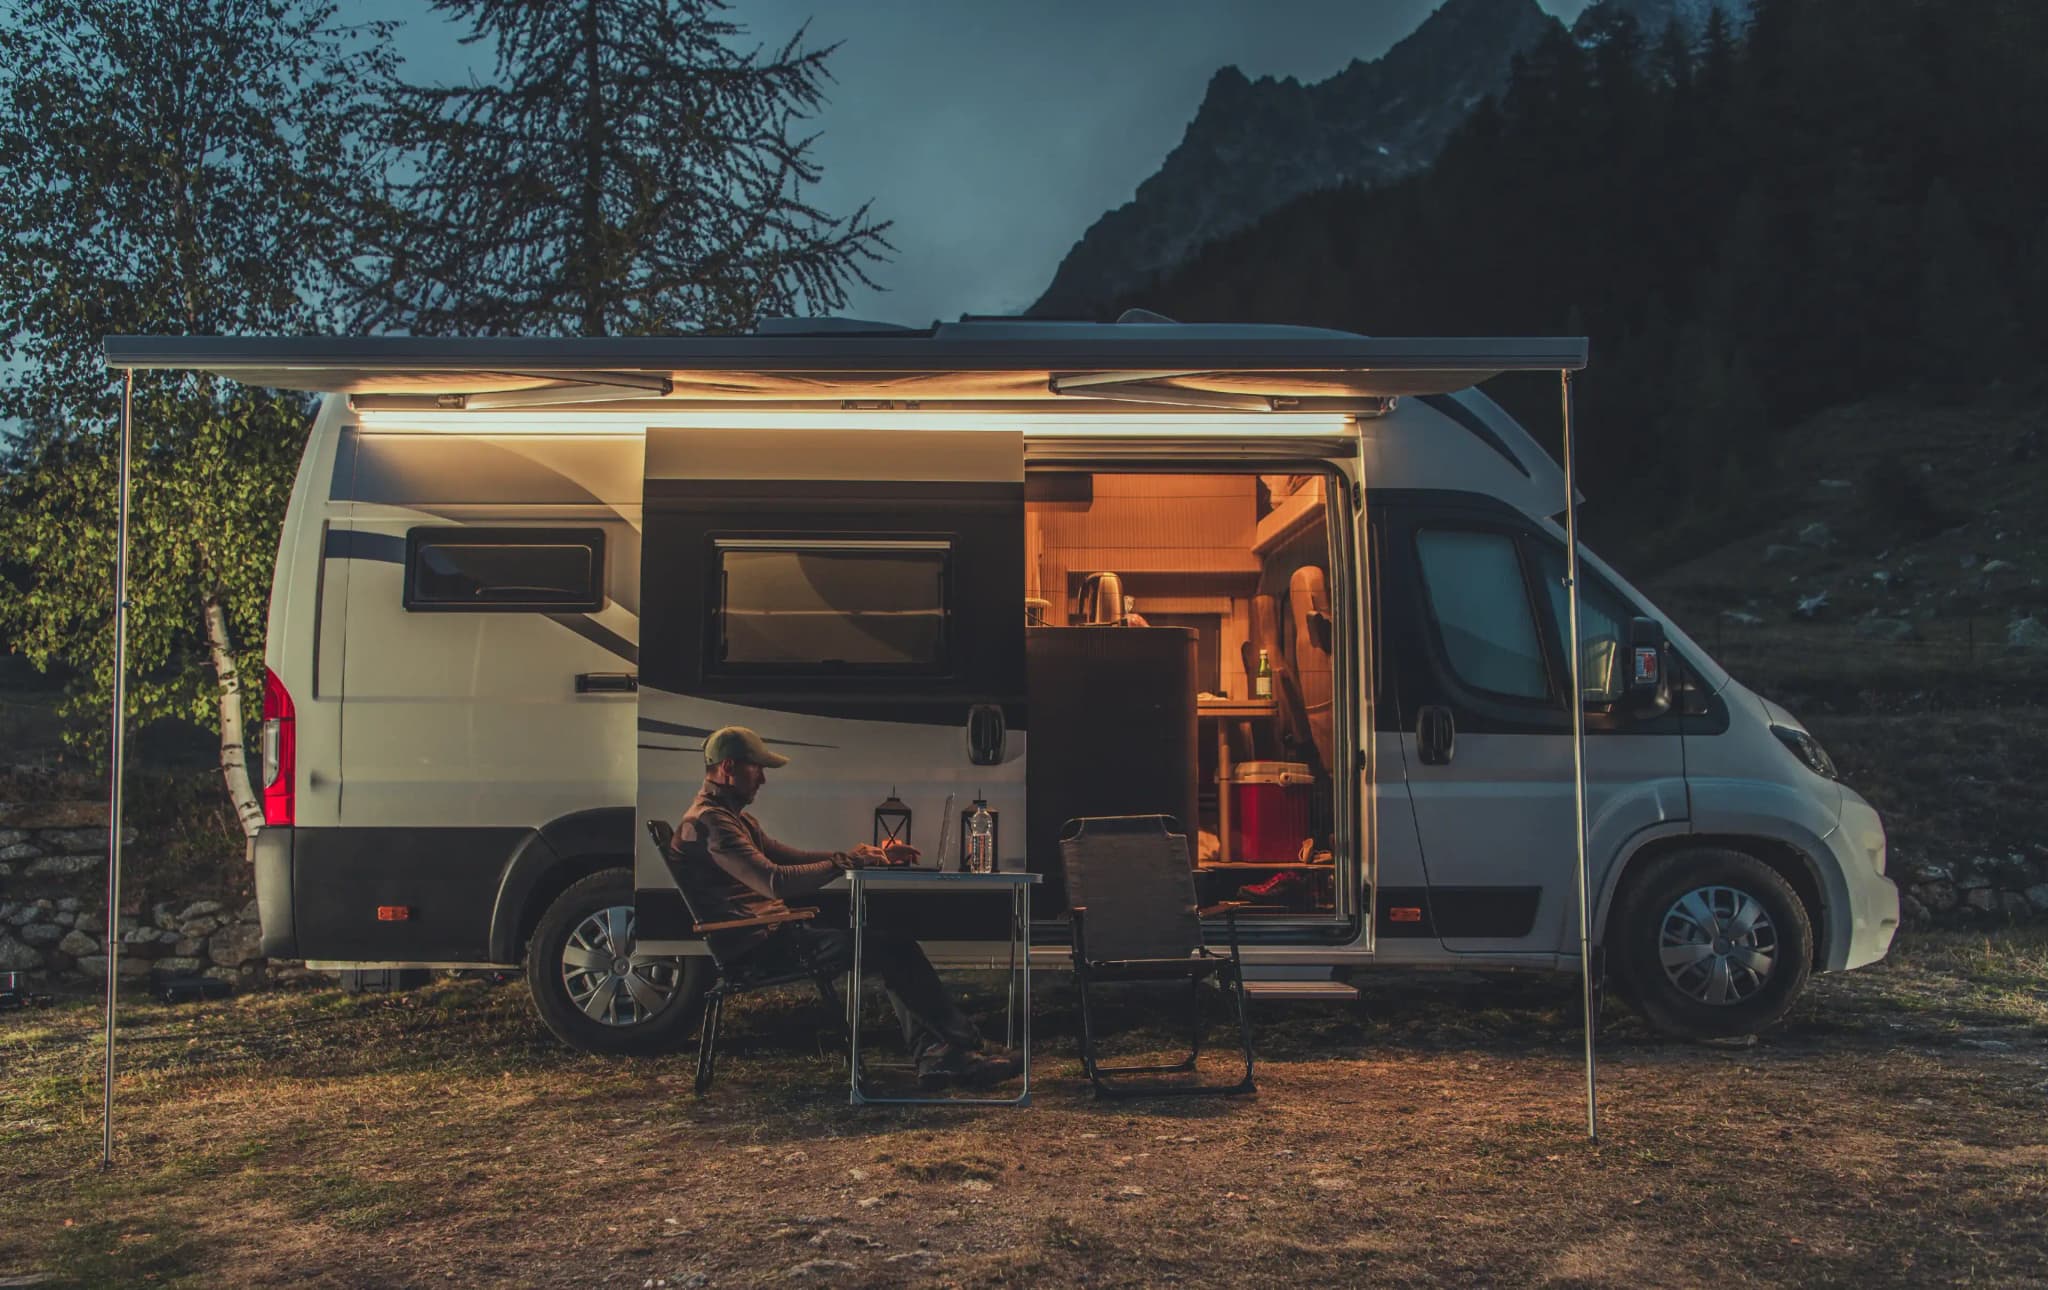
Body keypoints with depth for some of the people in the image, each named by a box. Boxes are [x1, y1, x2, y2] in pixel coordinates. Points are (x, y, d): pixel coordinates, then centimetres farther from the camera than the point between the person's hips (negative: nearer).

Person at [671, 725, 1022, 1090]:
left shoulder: (733, 817, 21)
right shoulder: (708, 821, -15)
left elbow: (791, 857, 22)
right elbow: (774, 882, -26)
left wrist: (869, 856, 12)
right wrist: (845, 862, -16)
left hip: (771, 933, 11)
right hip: (756, 946, -11)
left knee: (890, 941, 0)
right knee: (889, 945, -16)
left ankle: (932, 1055, -7)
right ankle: (963, 1046, -7)